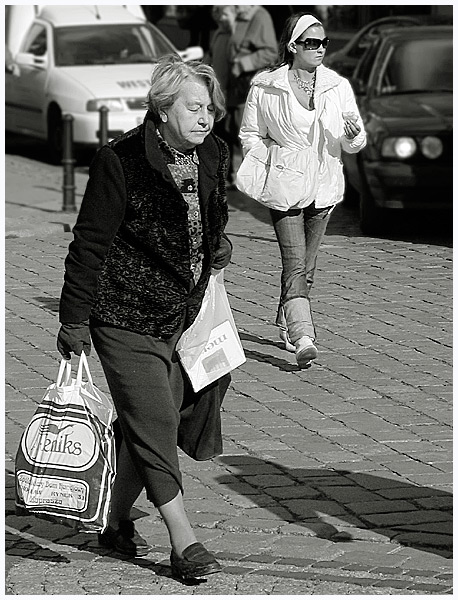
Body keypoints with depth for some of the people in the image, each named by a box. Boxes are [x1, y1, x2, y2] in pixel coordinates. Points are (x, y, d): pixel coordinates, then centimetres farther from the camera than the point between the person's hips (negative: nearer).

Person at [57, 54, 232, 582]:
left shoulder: (212, 157, 3)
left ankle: (117, 523, 26)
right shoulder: (120, 161, -16)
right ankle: (184, 542, -8)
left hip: (182, 316, 6)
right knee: (153, 423, -9)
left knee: (149, 425, 9)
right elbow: (89, 243, -12)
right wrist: (74, 321, -10)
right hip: (125, 315, -6)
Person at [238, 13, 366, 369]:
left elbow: (354, 144, 5)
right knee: (295, 263, -15)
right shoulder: (265, 87, -5)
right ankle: (303, 338, -24)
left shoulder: (338, 86, 2)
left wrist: (353, 134, -19)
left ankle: (287, 325, 32)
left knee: (306, 266, 13)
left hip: (323, 188, 4)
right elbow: (250, 135, 4)